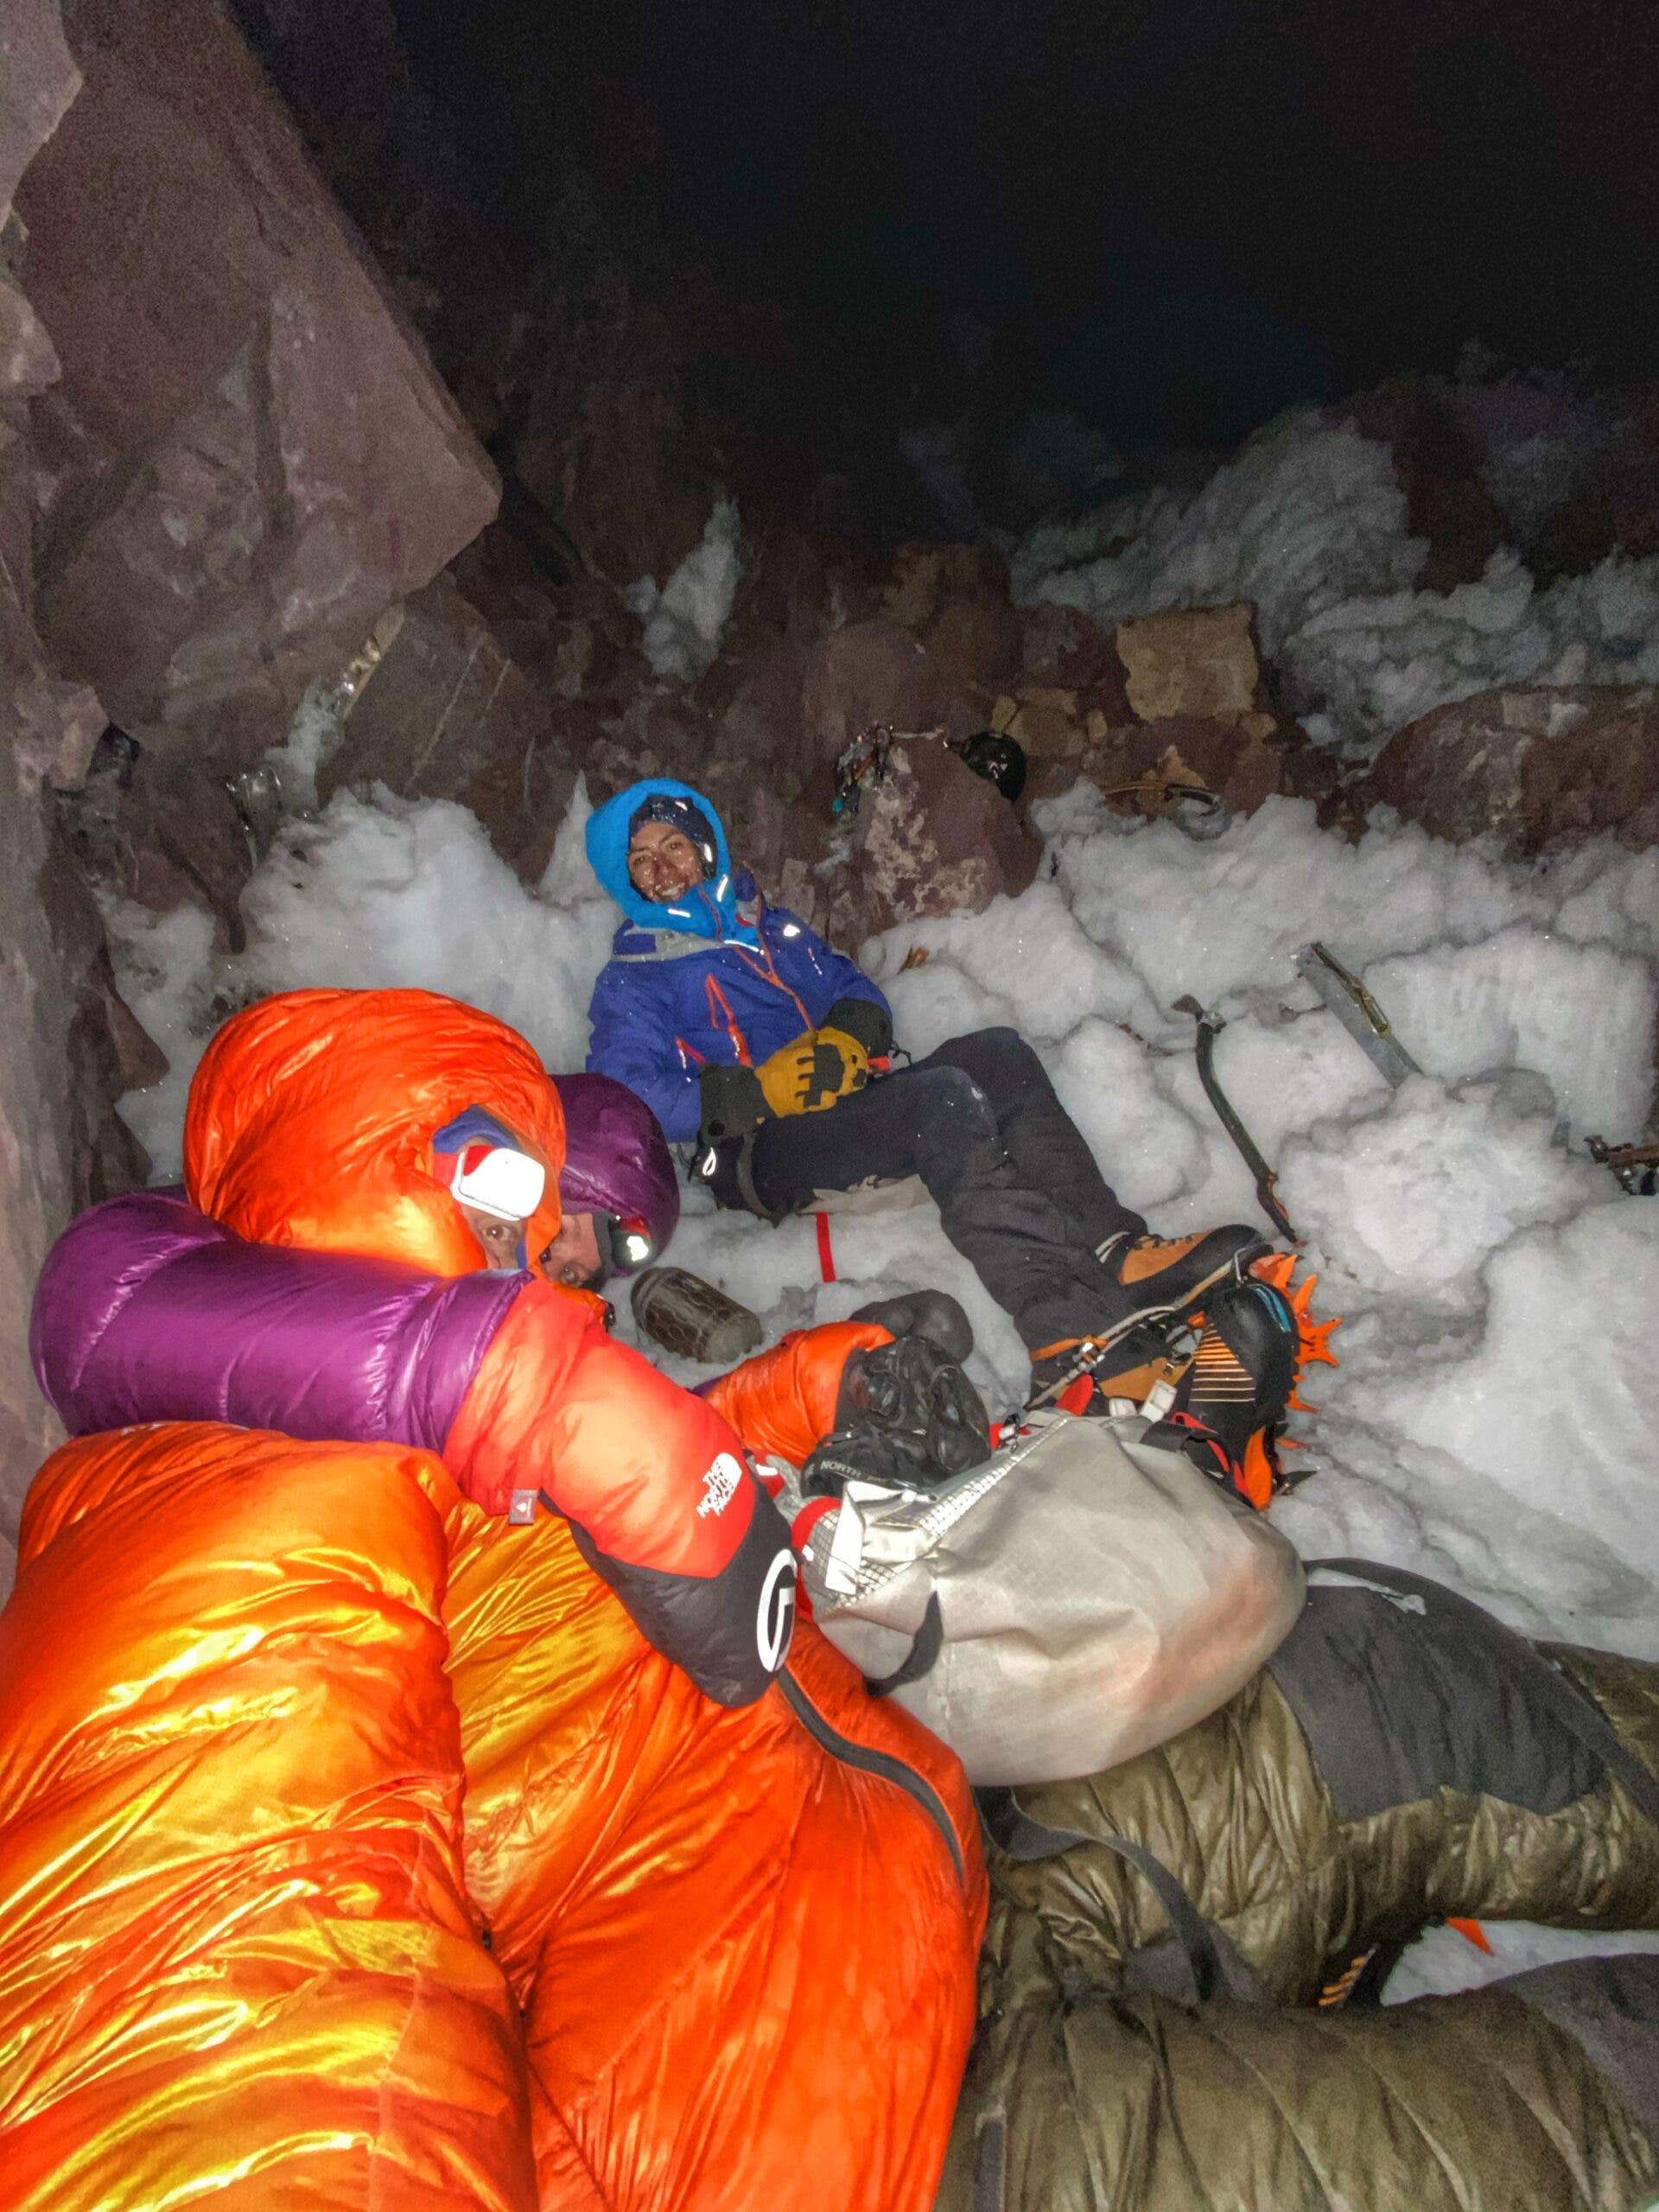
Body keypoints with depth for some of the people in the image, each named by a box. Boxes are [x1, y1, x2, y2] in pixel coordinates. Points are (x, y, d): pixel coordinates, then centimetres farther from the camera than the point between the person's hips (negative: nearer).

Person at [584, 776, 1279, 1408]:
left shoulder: (772, 927, 29)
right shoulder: (632, 984, 9)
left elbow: (855, 990, 24)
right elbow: (619, 1101, -7)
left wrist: (850, 1034, -2)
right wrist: (759, 1091, -19)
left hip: (849, 1107, 7)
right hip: (765, 1156, -6)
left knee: (996, 1052, -18)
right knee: (943, 1096, -32)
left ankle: (1114, 1252, -32)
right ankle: (1074, 1335, -47)